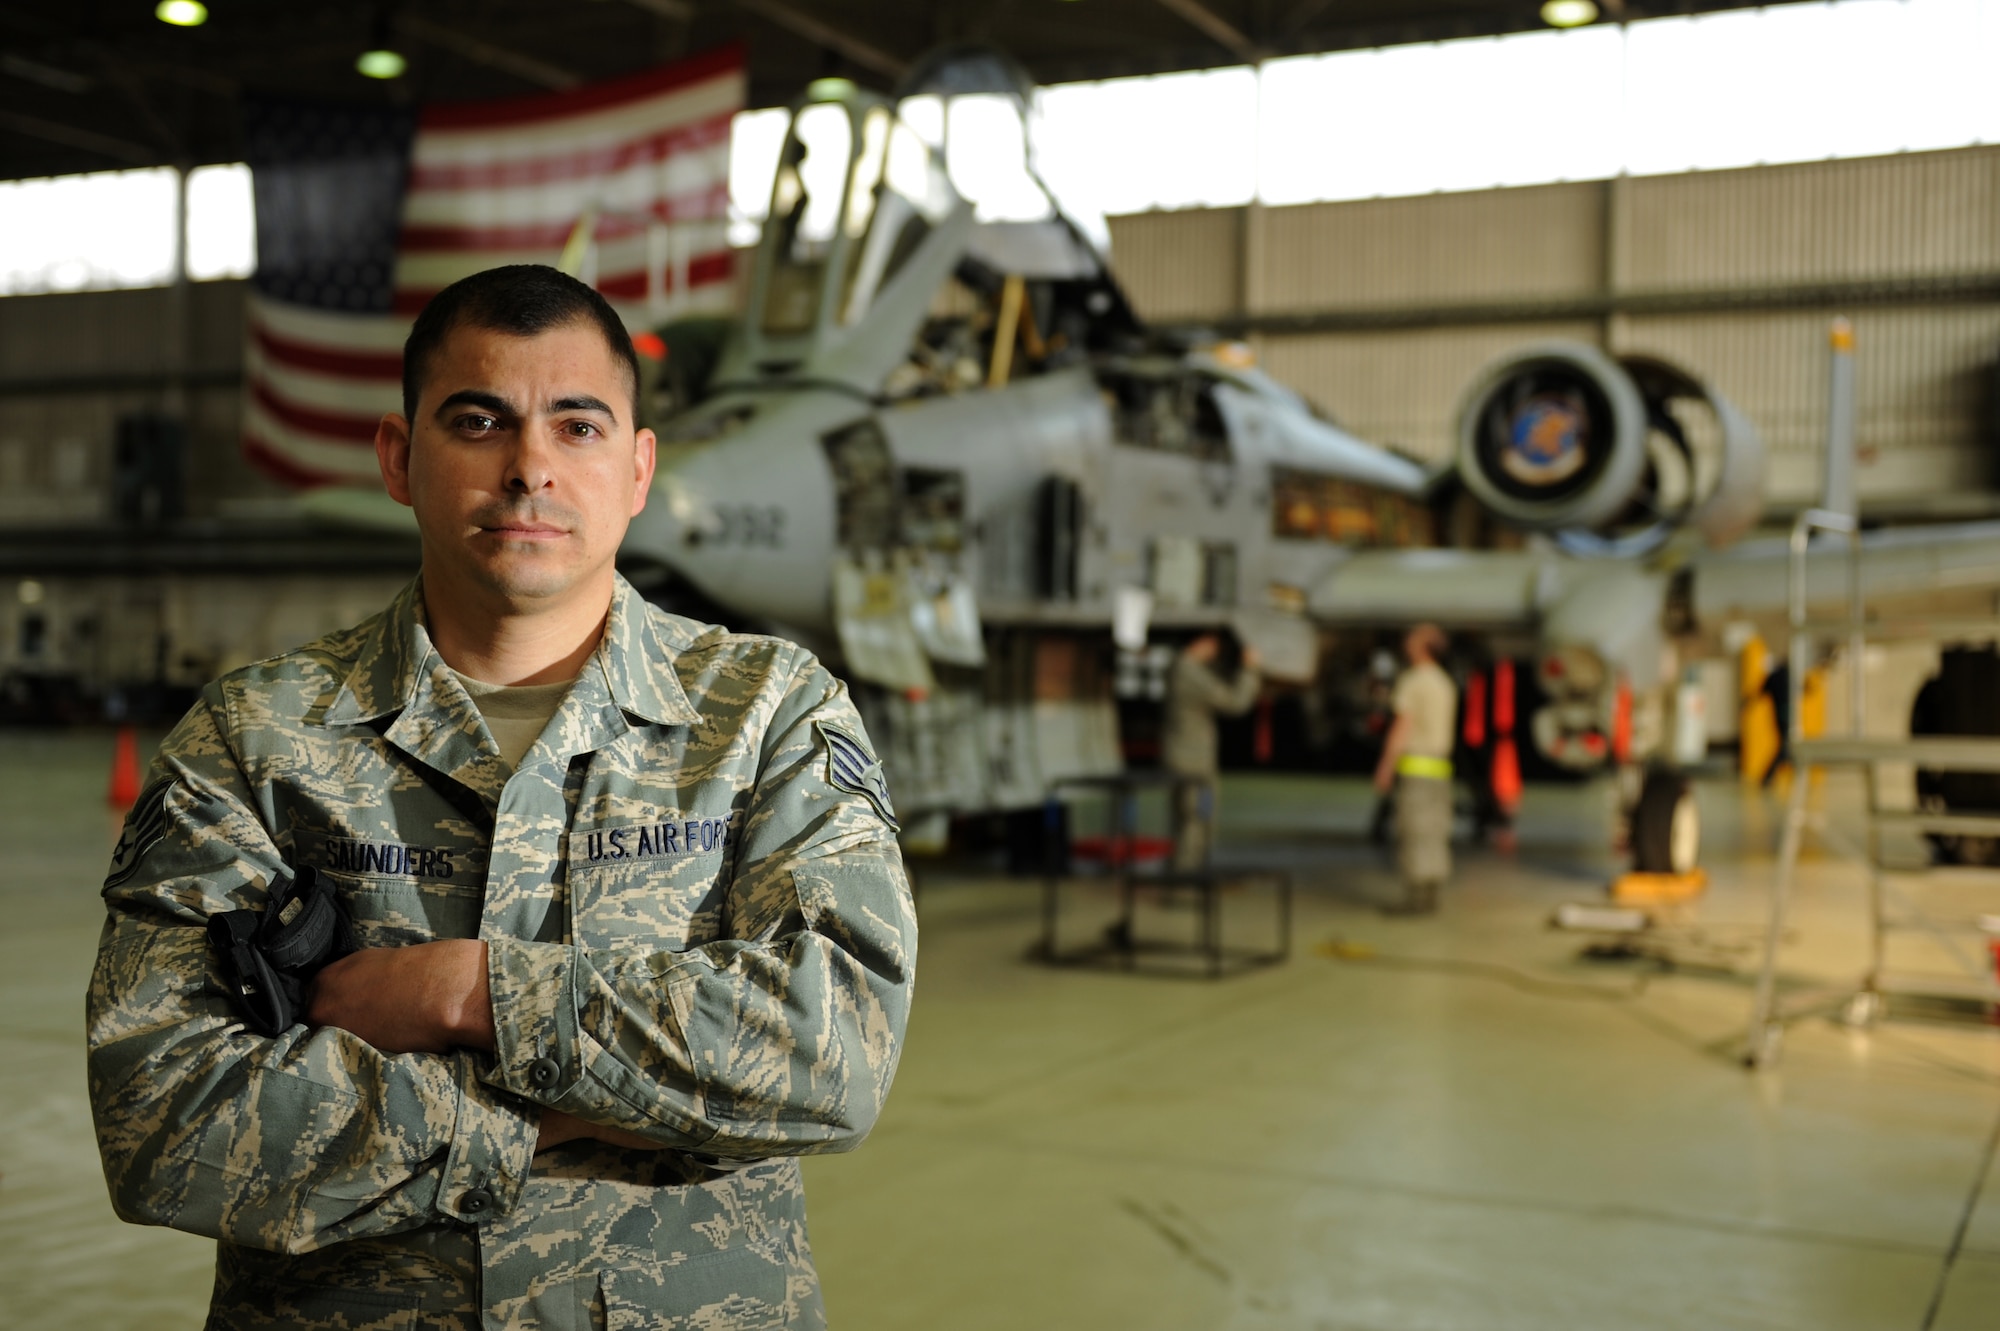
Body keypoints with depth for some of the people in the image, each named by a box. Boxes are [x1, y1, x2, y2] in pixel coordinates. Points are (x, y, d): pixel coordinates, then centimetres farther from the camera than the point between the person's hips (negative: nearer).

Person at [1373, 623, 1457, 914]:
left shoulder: (1411, 681, -12)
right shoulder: (1446, 684, 15)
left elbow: (1402, 727, -16)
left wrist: (1385, 768, -14)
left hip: (1414, 766, -8)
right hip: (1439, 768, 8)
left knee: (1413, 833, -7)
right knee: (1433, 833, 8)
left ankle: (1414, 898, -8)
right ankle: (1428, 896, 10)